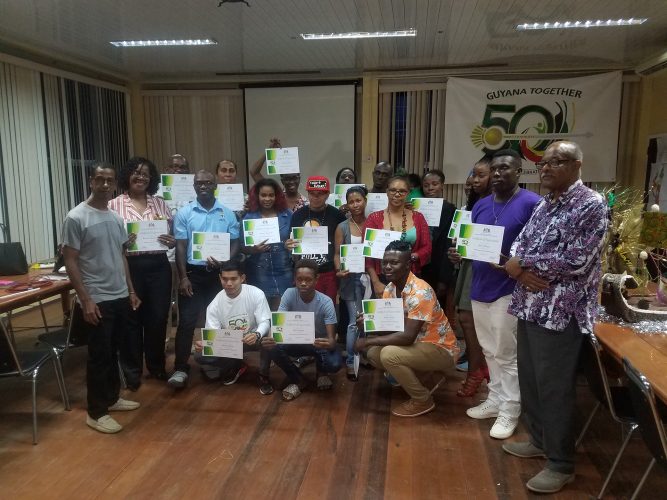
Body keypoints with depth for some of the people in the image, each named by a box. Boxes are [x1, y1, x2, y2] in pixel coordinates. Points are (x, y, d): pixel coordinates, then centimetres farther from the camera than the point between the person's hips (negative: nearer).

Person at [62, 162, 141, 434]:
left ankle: (112, 398, 32)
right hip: (98, 300, -7)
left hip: (120, 297, 7)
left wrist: (131, 291, 14)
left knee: (113, 351, 18)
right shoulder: (76, 217, -12)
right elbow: (70, 262, -14)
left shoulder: (116, 217, 9)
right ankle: (96, 412, 13)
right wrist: (86, 300, -18)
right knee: (99, 355, 1)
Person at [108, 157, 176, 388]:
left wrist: (171, 241, -11)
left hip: (158, 266, 3)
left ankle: (156, 365, 29)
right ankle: (132, 371, 22)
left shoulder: (160, 203, 9)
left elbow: (173, 238, 11)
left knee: (158, 317, 10)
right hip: (129, 267, -2)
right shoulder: (114, 205, 0)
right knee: (132, 318, 7)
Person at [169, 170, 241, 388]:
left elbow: (235, 243, 6)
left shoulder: (227, 213, 5)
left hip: (219, 273, 2)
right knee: (187, 321, -4)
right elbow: (180, 247, -3)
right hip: (193, 272, -2)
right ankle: (181, 368, 3)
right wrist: (183, 277, -10)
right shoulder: (184, 213, 0)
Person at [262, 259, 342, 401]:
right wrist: (271, 338, -49)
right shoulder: (289, 294, -19)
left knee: (335, 364, -32)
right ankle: (298, 380, 2)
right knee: (273, 348, -27)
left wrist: (329, 344, -54)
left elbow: (332, 338, -28)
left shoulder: (326, 302, -24)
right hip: (297, 341, 2)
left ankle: (321, 372, 10)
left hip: (320, 343, -2)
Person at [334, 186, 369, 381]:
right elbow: (337, 254, 1)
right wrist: (339, 270, -18)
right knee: (354, 321, -3)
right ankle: (350, 362, 9)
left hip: (371, 276, 2)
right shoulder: (342, 227, 3)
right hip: (352, 277, -2)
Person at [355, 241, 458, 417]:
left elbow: (408, 337, -32)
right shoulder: (389, 289, -2)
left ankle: (423, 400, -4)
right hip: (417, 344, 8)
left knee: (389, 355, -26)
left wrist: (368, 341, -25)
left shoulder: (420, 292, -28)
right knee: (373, 352, -3)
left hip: (441, 349, -8)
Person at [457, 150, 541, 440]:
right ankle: (496, 400, 32)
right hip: (479, 288, 7)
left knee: (507, 355, 3)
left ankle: (510, 411, 18)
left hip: (508, 290, -7)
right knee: (490, 351, 17)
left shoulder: (532, 204, -11)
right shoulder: (480, 206, 12)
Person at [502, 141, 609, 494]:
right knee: (529, 379, 17)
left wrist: (523, 263, -13)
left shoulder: (592, 205, -12)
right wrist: (522, 272, -12)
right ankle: (539, 440, 37)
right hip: (530, 306, 8)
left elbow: (576, 261, -20)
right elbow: (519, 246, 10)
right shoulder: (544, 204, 12)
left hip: (561, 312, -8)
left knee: (554, 389, 2)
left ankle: (561, 464, 19)